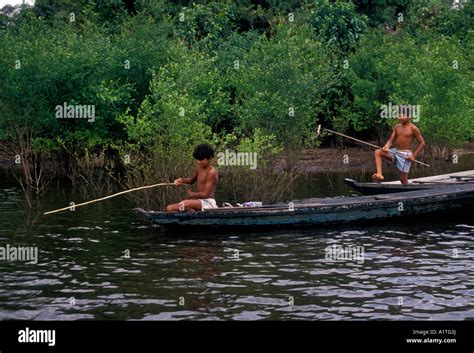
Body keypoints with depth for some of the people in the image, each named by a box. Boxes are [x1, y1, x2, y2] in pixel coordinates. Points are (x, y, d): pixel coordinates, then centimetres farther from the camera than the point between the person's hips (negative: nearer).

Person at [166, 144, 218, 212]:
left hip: (208, 203, -10)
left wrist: (192, 194, -1)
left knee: (184, 204, -38)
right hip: (198, 202, 10)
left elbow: (205, 194, -18)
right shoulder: (199, 168, 10)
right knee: (169, 208, -4)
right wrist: (182, 180, 9)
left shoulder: (211, 172, -15)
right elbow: (192, 180, 31)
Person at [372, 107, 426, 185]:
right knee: (378, 152, -14)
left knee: (403, 178, -4)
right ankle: (379, 174, -24)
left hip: (405, 154, -6)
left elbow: (422, 143, -5)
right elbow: (391, 140, 5)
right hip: (395, 151, 6)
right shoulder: (397, 127, 8)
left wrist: (414, 156, -11)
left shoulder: (413, 128, -7)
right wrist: (386, 147, -19)